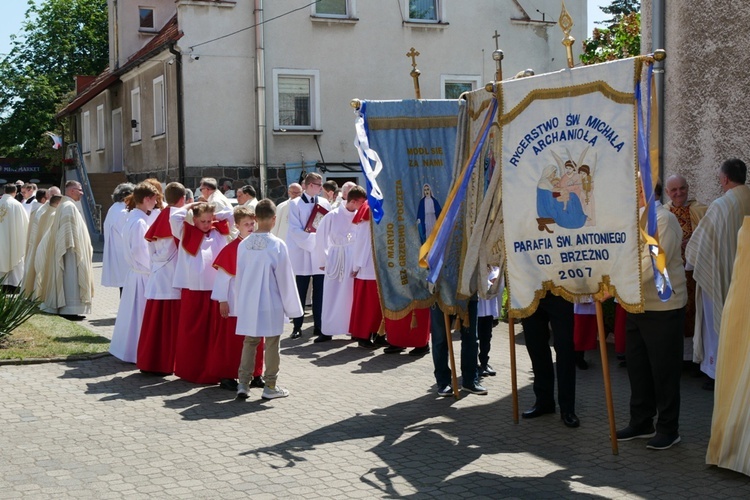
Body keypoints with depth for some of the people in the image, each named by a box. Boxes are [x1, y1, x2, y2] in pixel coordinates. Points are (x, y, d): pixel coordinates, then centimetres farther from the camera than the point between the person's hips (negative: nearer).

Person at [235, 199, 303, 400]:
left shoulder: (244, 244, -1)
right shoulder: (277, 245, -14)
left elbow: (239, 275, 7)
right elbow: (285, 278, -9)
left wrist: (241, 302, 18)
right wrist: (291, 306, 1)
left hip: (248, 302, 4)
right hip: (271, 303, -4)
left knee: (249, 342, 14)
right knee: (271, 344, 6)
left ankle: (243, 384, 13)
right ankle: (270, 386, 12)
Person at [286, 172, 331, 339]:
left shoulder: (325, 203, 7)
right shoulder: (295, 204, -2)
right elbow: (295, 229, -9)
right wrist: (313, 240, -16)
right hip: (302, 253, -3)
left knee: (319, 292, 5)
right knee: (300, 293, 3)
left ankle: (318, 326, 12)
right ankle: (297, 327, 11)